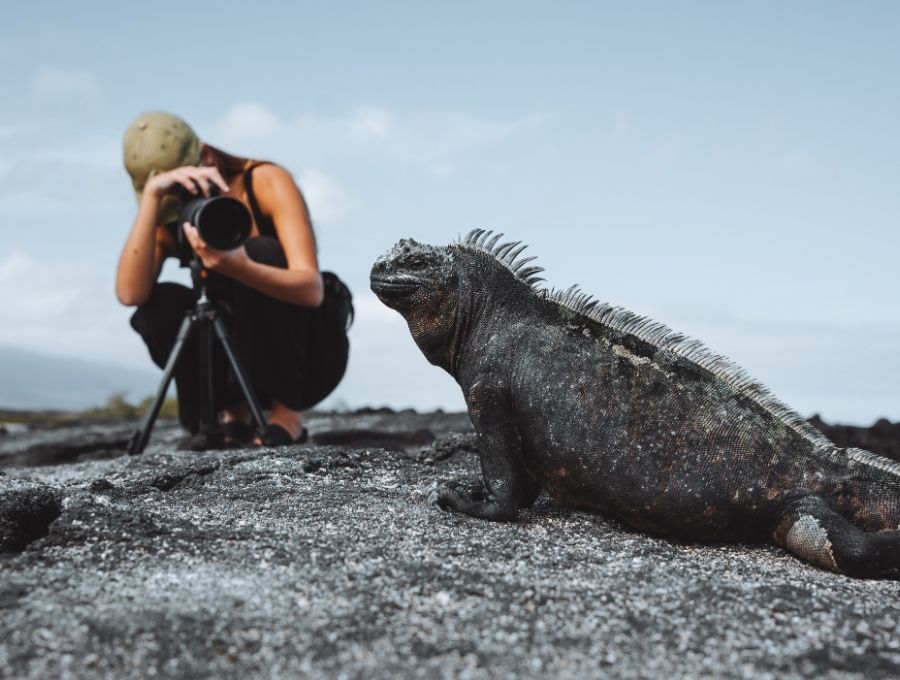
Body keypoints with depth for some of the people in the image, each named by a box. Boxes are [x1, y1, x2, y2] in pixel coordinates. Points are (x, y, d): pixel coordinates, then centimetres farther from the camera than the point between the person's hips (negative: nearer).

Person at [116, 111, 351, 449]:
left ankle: (287, 415, -19)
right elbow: (130, 294, -28)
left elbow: (311, 289, -31)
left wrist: (240, 268, -50)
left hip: (310, 351, -3)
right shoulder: (167, 219, -7)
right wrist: (151, 196, -34)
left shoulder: (266, 181, -17)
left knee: (260, 251, -29)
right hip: (244, 356, 3)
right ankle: (233, 414, -6)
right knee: (159, 306, -22)